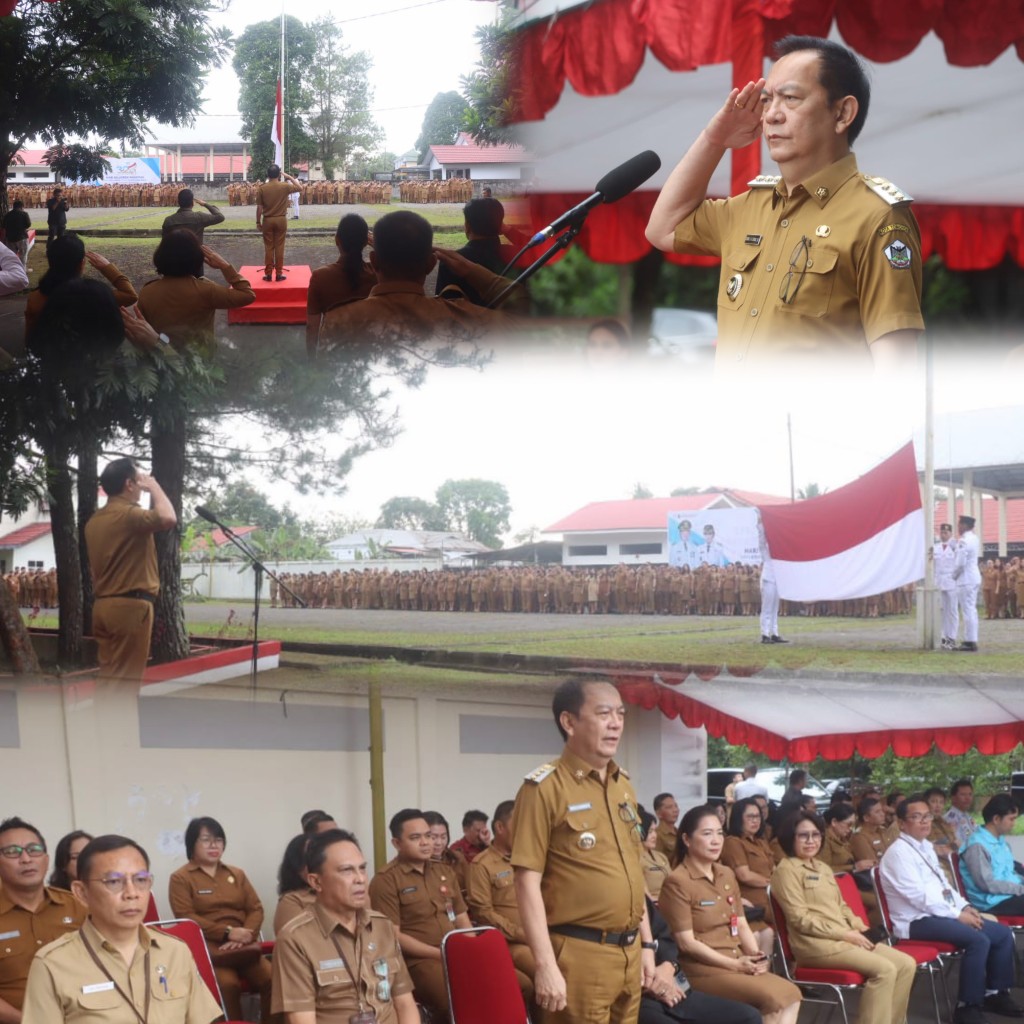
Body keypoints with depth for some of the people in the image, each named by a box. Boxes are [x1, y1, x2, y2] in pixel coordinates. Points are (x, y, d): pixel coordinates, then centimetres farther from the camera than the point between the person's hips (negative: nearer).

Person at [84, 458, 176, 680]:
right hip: (129, 605, -9)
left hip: (103, 604, 9)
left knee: (108, 674, 10)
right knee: (125, 677, -7)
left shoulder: (95, 520, 15)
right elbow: (168, 518, -29)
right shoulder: (128, 514, -14)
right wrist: (154, 486, -14)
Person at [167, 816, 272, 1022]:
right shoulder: (181, 878, 7)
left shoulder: (237, 874, 22)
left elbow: (256, 908, 13)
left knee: (271, 978, -26)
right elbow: (186, 917, -5)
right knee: (228, 983, -35)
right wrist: (227, 933, -14)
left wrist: (245, 936, -10)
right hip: (207, 947, -4)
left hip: (243, 947, 4)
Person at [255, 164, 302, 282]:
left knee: (268, 247, 6)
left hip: (267, 220, 0)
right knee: (279, 247, 5)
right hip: (281, 220, 0)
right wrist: (289, 177, 10)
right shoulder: (285, 186, -7)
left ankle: (268, 274, 7)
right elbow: (300, 188, 10)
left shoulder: (262, 188, -7)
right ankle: (279, 273, 7)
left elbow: (259, 207, -5)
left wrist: (258, 222, 4)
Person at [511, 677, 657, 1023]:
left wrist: (646, 943, 17)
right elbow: (528, 881, -13)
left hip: (628, 951, 7)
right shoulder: (545, 788, -10)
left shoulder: (624, 786, 13)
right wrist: (546, 965, -18)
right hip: (579, 955, -7)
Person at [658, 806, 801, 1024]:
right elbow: (686, 942, -13)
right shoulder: (677, 882, -10)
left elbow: (741, 924, 15)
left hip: (739, 964, 8)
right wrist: (735, 964, -15)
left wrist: (756, 958, -5)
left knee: (790, 993, -15)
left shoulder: (727, 875, 16)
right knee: (774, 997, -24)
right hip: (702, 969, -8)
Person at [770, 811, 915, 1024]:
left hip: (843, 937, 9)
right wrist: (845, 934, -15)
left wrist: (858, 926, 2)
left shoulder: (823, 868, 23)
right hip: (816, 942, -9)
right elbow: (800, 919, -12)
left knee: (906, 964, -7)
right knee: (884, 969, -25)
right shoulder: (786, 870, -5)